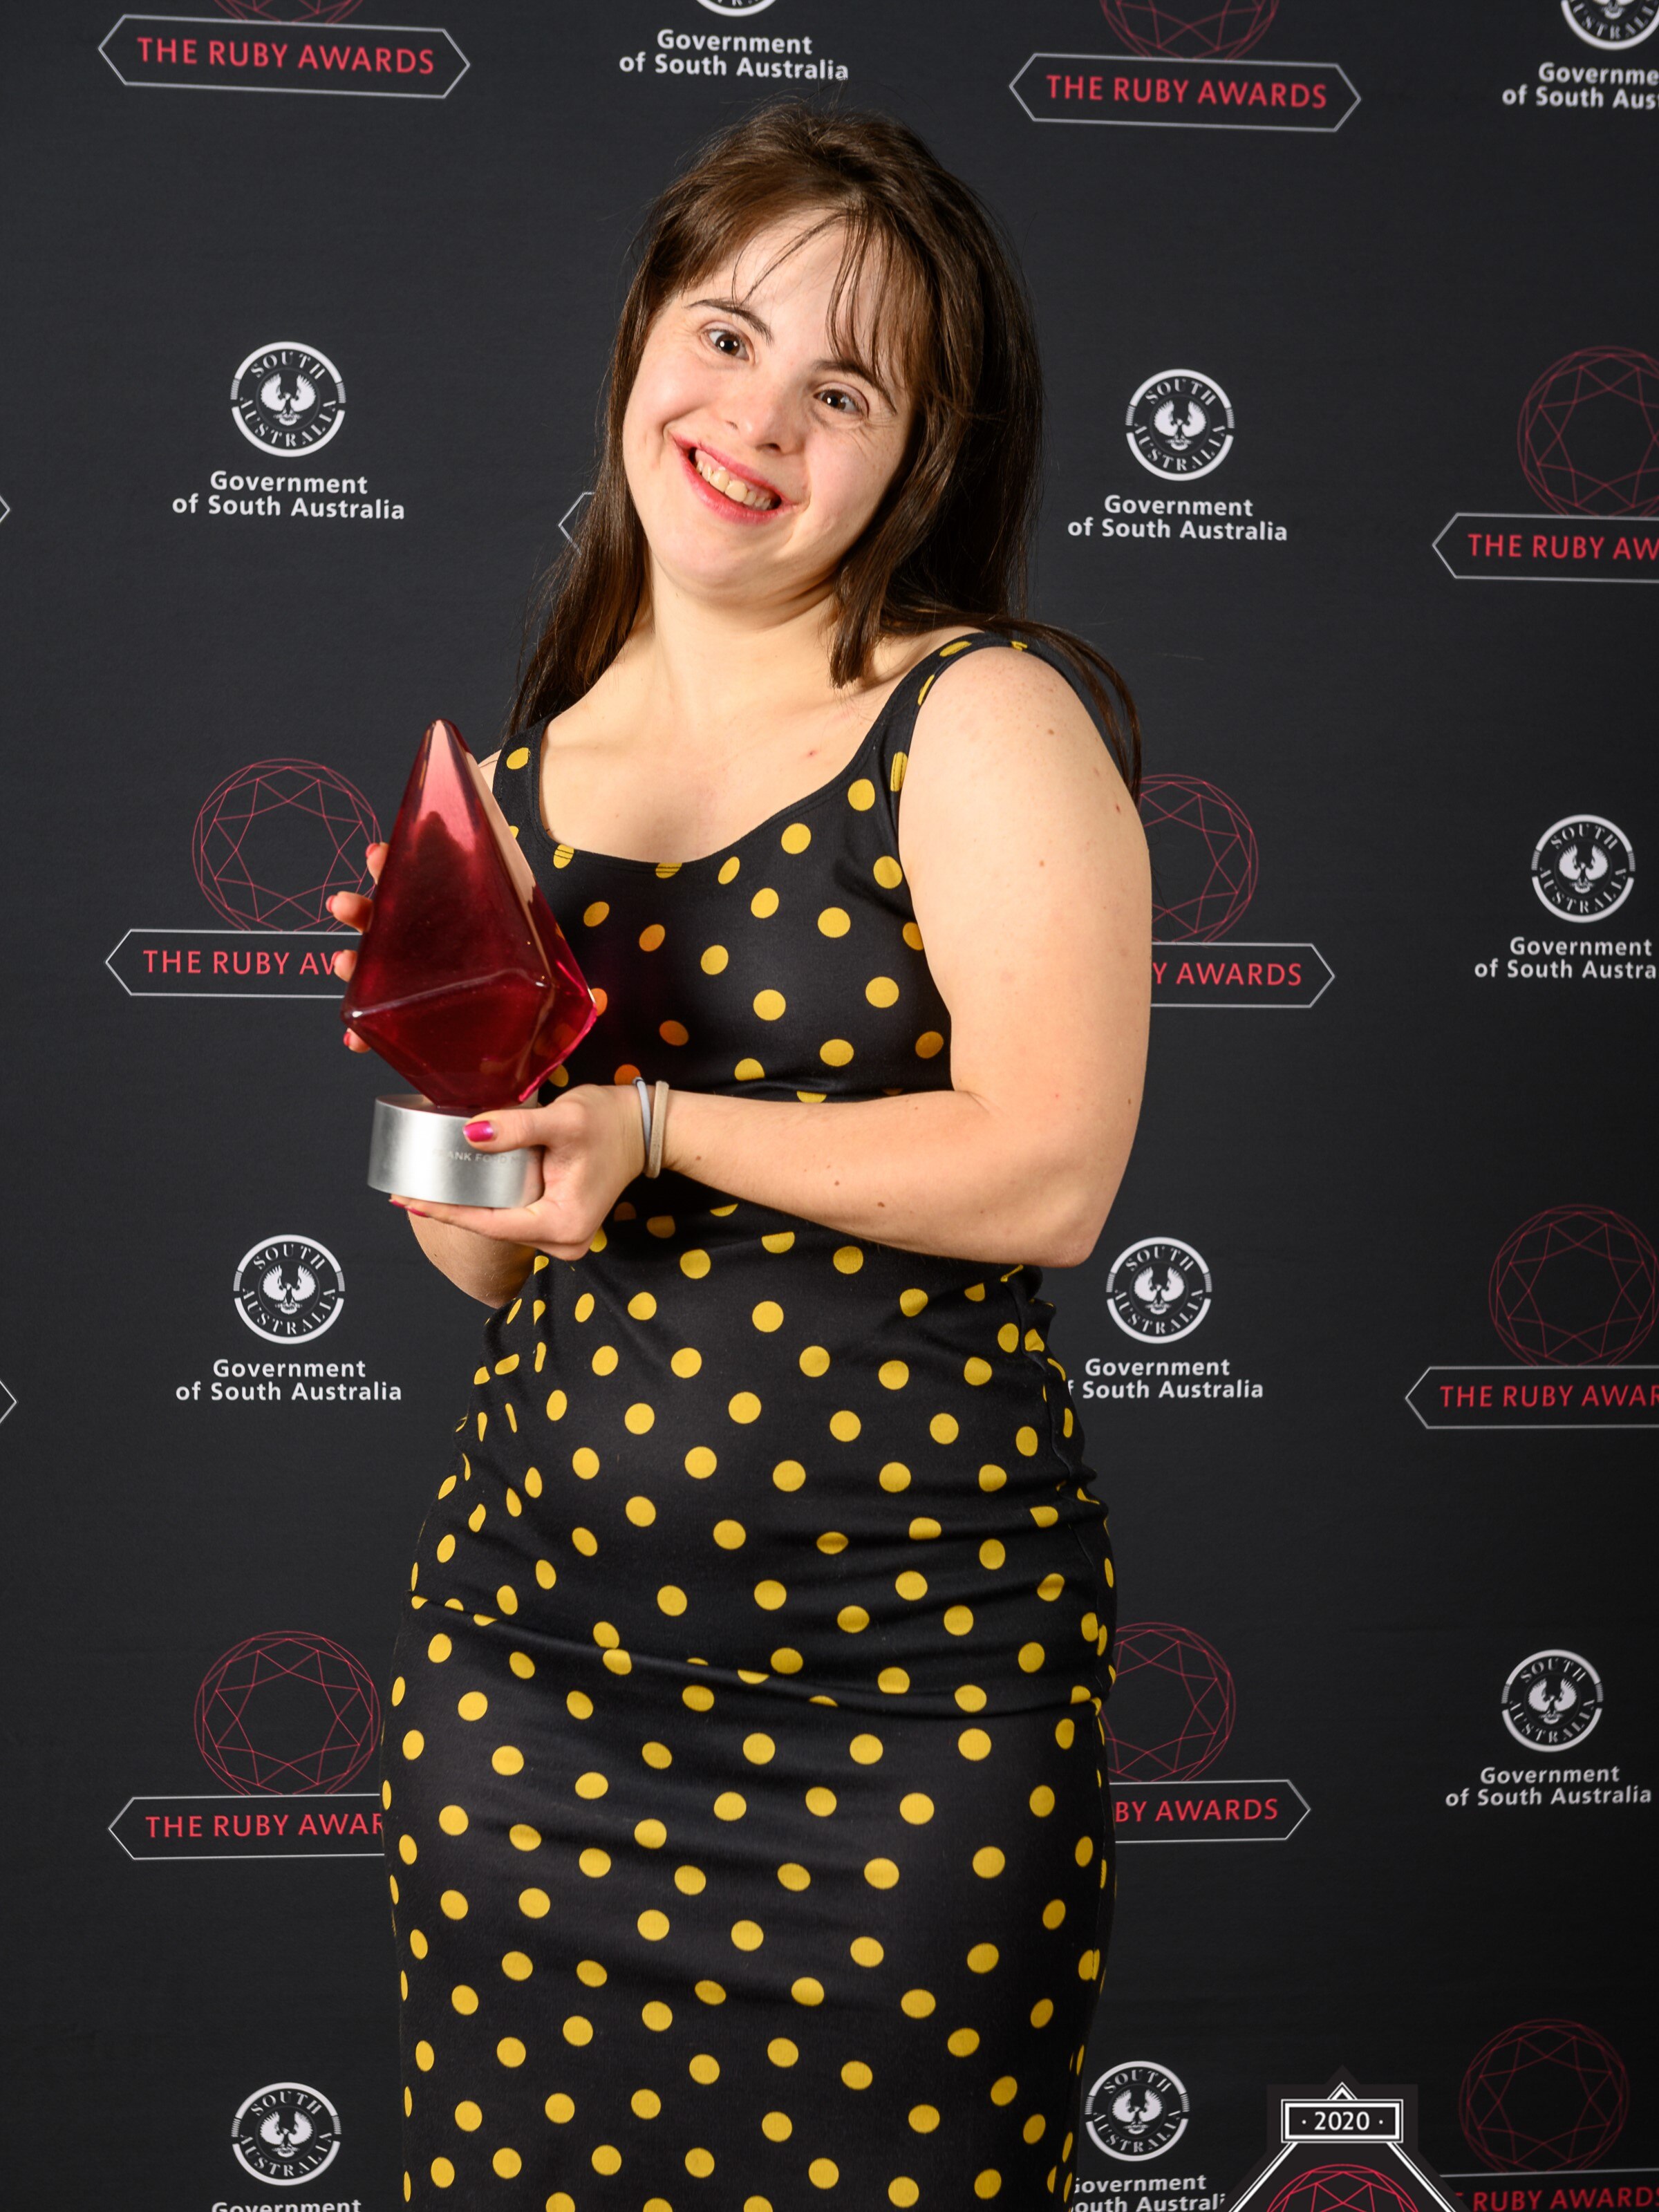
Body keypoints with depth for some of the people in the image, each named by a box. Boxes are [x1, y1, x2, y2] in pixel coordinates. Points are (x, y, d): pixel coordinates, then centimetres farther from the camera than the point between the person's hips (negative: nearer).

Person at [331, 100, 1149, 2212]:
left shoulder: (986, 726, -6)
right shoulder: (529, 766, 9)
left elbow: (1047, 1175, -16)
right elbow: (485, 1257, 13)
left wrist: (651, 1125, -19)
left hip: (909, 1683, -4)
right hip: (528, 1642, 5)